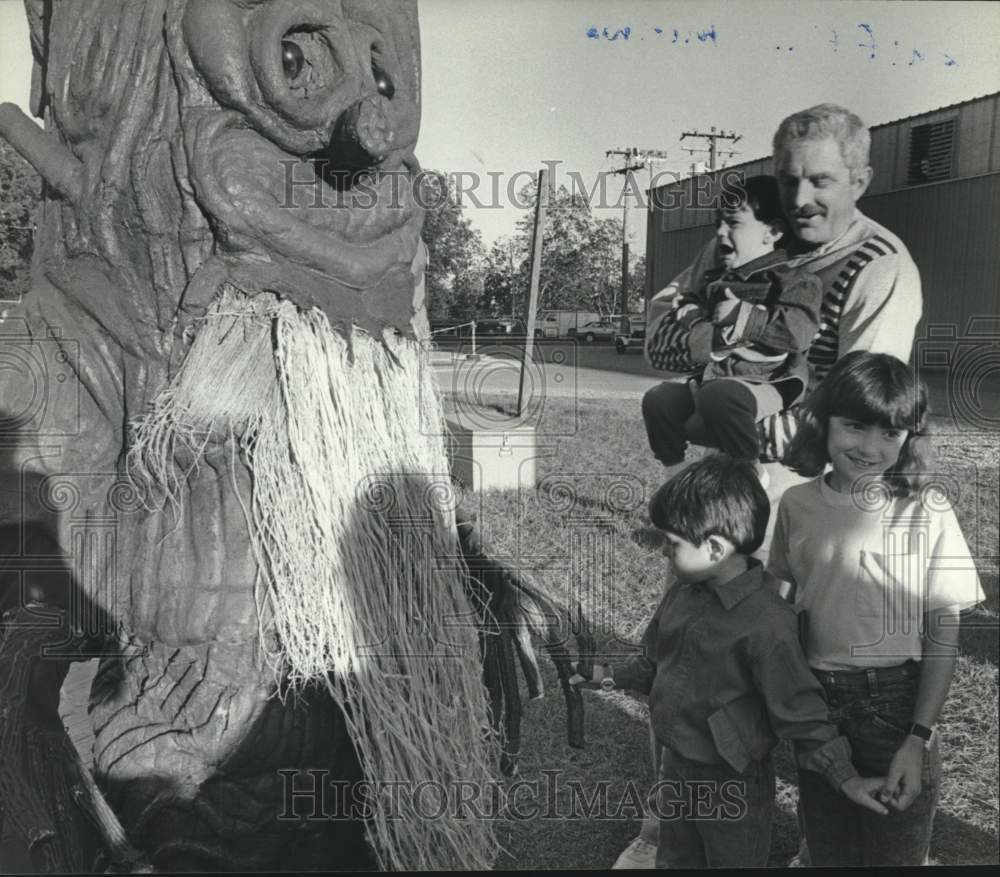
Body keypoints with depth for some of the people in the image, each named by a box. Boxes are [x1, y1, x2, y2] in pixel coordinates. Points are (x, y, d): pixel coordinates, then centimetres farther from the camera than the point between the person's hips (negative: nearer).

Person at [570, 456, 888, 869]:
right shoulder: (682, 594, -4)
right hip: (676, 767, 7)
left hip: (734, 784, -7)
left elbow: (799, 709, -23)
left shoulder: (766, 622, -29)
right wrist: (611, 676, 14)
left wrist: (845, 777, -25)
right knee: (674, 860, 26)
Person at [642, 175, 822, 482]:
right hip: (713, 377, 7)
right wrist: (722, 334, -6)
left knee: (719, 394, -36)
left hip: (771, 385, -7)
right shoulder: (716, 282, 19)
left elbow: (799, 330, -19)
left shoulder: (792, 280, -3)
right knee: (660, 399, -12)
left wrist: (743, 315, -16)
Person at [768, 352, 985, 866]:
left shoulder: (927, 511, -12)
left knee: (894, 852, 15)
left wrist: (919, 739, -12)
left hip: (897, 705, -2)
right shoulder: (797, 505, -4)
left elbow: (944, 636, -8)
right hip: (815, 703, 3)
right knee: (827, 851, 21)